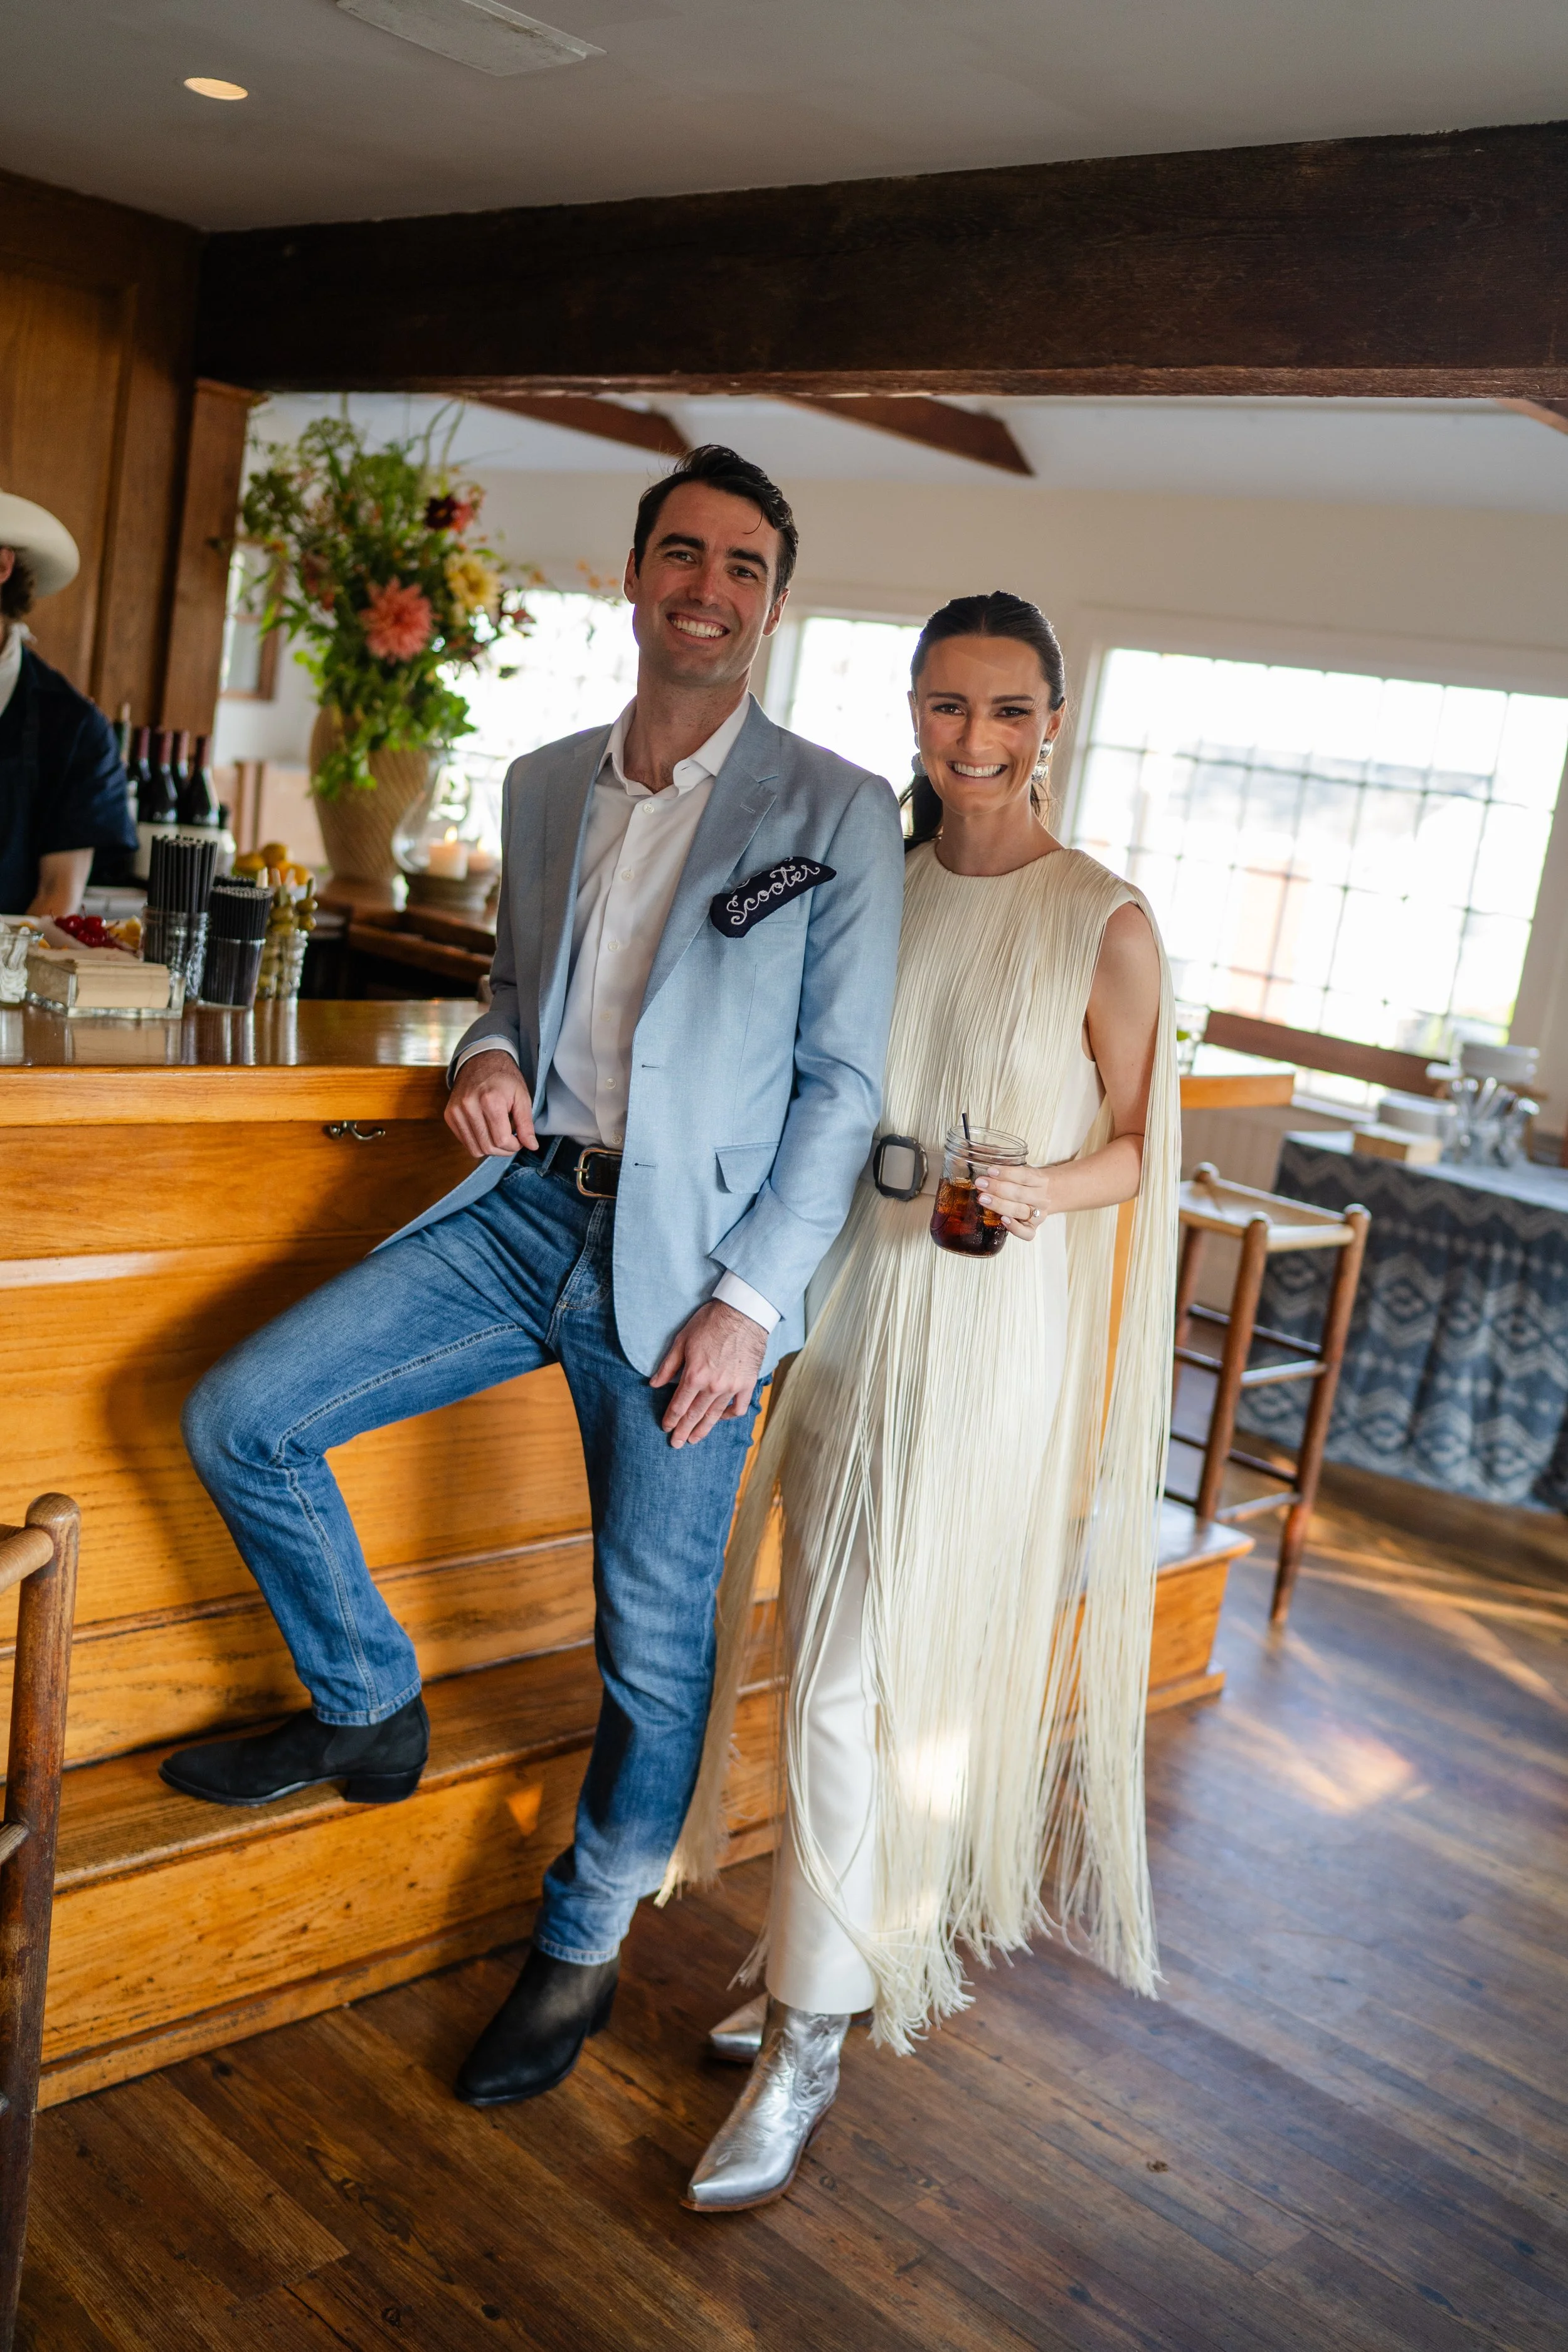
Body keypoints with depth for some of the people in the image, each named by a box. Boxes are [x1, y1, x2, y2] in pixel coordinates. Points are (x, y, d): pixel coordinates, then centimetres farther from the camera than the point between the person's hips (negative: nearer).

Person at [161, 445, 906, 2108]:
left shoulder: (838, 814, -4)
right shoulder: (544, 786, 11)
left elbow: (844, 1085, -6)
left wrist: (746, 1300, -12)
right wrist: (491, 1055, -2)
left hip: (689, 1256, -4)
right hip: (526, 1207, 5)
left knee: (655, 1643, 3)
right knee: (239, 1420, -4)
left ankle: (583, 1946, 29)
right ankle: (371, 1714, 20)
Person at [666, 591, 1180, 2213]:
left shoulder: (1105, 927, -7)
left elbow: (1133, 1153, 0)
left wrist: (1038, 1191, -20)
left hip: (995, 1332, -4)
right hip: (851, 1303, 5)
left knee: (871, 1675, -3)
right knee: (839, 1650, 13)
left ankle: (807, 2038, 12)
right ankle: (823, 1961, 34)